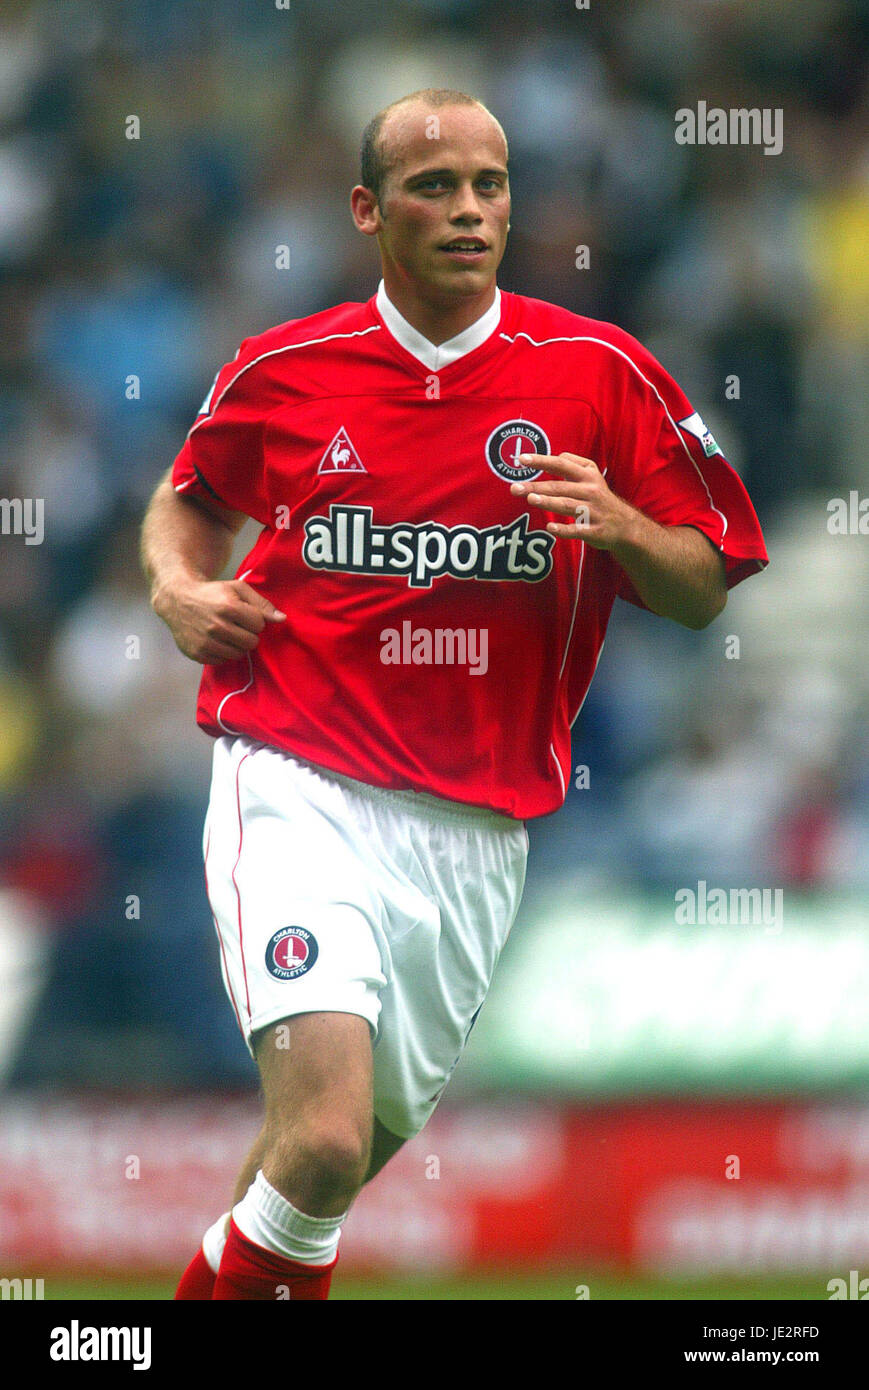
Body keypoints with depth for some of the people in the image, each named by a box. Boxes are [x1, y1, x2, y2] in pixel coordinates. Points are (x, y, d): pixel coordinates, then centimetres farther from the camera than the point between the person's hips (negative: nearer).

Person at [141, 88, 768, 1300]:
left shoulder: (601, 374, 1)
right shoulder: (281, 371, 3)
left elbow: (702, 591, 6)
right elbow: (190, 498, 24)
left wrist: (618, 529, -15)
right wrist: (179, 586, 2)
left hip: (474, 829, 2)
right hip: (300, 791, -2)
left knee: (349, 1157, 13)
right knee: (324, 1142, -23)